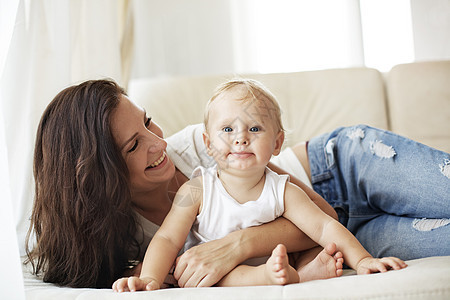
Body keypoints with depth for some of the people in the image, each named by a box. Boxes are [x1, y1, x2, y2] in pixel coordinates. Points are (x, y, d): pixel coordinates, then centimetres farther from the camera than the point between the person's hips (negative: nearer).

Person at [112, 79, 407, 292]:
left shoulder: (282, 192, -7)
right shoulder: (197, 191, -11)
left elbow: (326, 228, -12)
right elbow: (168, 240, -16)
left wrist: (363, 260, -26)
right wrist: (150, 279, -35)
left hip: (269, 262, 1)